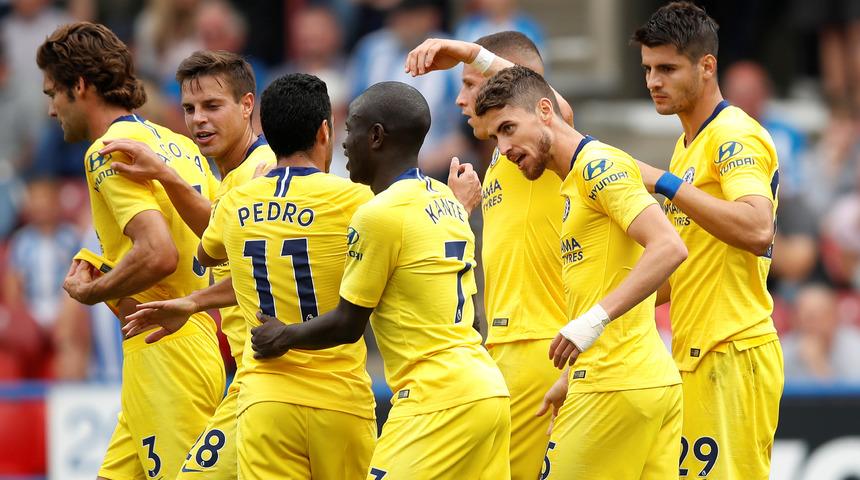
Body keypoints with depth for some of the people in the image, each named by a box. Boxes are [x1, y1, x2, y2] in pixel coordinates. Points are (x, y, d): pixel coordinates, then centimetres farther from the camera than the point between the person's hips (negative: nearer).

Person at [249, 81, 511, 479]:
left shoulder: (380, 213, -10)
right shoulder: (448, 202, 15)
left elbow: (347, 325, -5)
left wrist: (284, 336, 14)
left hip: (437, 399, -9)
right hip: (490, 392, 9)